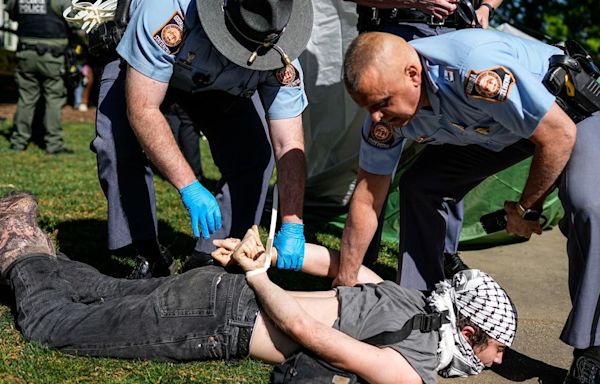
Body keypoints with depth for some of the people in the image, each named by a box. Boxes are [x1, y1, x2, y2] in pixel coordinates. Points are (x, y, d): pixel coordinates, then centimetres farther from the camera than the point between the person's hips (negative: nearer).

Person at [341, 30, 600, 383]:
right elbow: (367, 199, -9)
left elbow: (560, 134, -29)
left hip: (569, 111, -6)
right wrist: (345, 281, -4)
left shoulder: (477, 71, -41)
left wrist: (526, 208, -16)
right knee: (419, 187, -6)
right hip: (493, 129, 6)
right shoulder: (386, 102, -19)